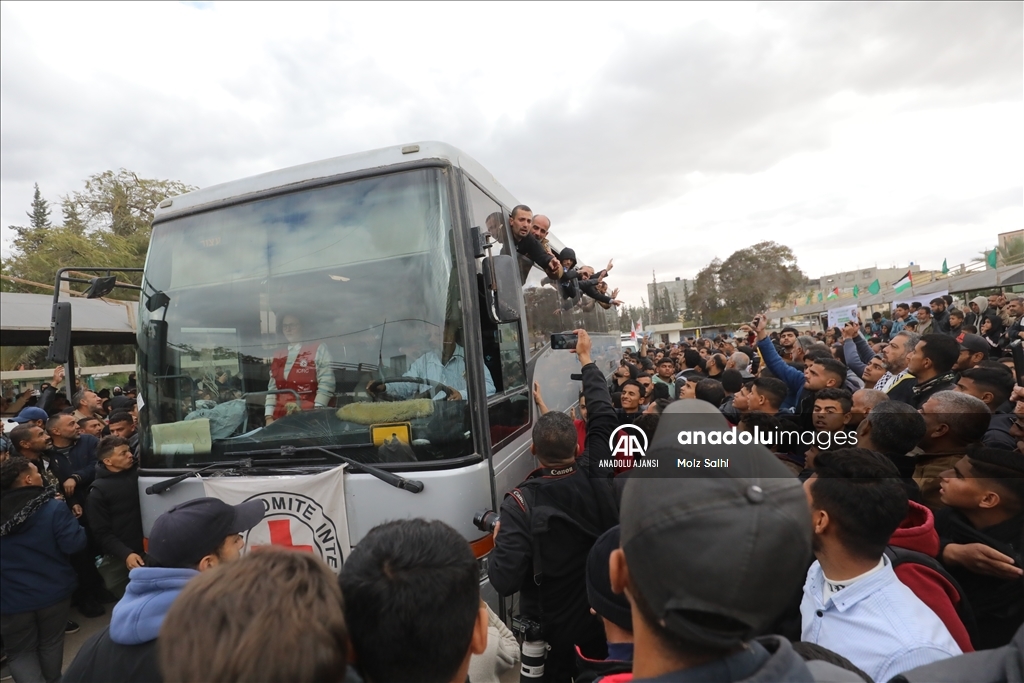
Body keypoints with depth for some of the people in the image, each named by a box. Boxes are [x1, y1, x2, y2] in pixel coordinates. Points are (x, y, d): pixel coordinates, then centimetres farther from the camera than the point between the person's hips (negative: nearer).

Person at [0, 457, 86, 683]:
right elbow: (74, 543, -23)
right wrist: (71, 520, -6)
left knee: (19, 651, 17)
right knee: (51, 643, 21)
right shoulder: (54, 507, -21)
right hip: (53, 592, -1)